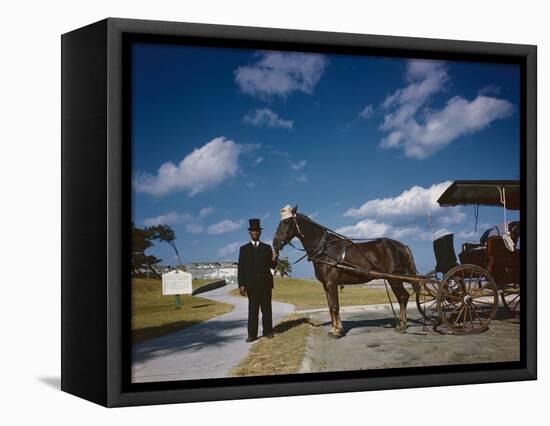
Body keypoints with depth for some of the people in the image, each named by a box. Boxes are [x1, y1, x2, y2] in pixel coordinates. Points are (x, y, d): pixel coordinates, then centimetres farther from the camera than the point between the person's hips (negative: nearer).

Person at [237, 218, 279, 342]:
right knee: (253, 309, -1)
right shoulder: (244, 249, 8)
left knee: (266, 308, 4)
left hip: (265, 282, 1)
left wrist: (274, 259, -14)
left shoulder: (267, 247, 11)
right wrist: (241, 285, -5)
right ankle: (252, 334, -1)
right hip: (251, 283, -1)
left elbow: (273, 266, 9)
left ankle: (267, 331, 11)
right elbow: (241, 268, 3)